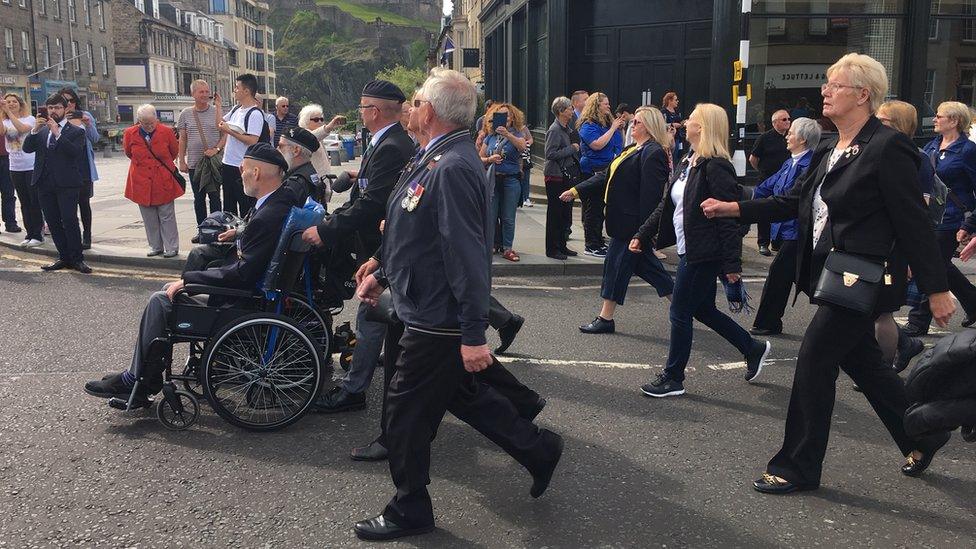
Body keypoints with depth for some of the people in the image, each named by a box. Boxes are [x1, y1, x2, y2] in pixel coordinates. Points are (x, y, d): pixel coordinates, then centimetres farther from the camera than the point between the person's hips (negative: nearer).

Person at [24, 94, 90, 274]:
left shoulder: (76, 131, 2)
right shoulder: (41, 131, 18)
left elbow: (75, 151, -14)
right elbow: (27, 148, 6)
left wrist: (57, 133, -17)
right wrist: (35, 129, -6)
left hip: (66, 184, -5)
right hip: (45, 183, 6)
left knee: (70, 221, -11)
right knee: (53, 223, 8)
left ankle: (76, 259, -2)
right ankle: (64, 257, 16)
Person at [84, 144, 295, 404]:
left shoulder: (268, 217, -28)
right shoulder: (283, 196, 3)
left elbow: (242, 274, -27)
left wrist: (186, 280, -17)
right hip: (253, 284, 10)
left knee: (161, 301, -6)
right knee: (169, 289, 15)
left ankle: (136, 381, 9)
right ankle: (148, 380, 19)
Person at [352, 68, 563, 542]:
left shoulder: (453, 169, -25)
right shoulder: (440, 158, 8)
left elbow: (467, 254, -29)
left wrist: (473, 334, -29)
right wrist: (383, 274, 24)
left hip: (437, 321, -10)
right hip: (432, 311, 10)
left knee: (406, 414, 6)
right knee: (464, 395, 24)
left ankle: (409, 512, 26)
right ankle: (538, 449, 36)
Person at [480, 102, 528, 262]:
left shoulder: (516, 134, 0)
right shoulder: (490, 137, 9)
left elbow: (522, 146, -24)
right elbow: (480, 159, 11)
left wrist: (507, 134, -37)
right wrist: (490, 159, -10)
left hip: (511, 180, -2)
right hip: (492, 180, 3)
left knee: (508, 218, 1)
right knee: (490, 216, 4)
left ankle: (507, 248, 8)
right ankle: (490, 245, 15)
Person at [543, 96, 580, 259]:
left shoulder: (567, 128, 13)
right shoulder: (555, 130, -15)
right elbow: (550, 154, -22)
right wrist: (571, 149, -16)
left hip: (566, 176, 9)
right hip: (556, 177, -9)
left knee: (565, 213, 14)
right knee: (555, 214, -2)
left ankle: (561, 246, 25)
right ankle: (552, 250, 7)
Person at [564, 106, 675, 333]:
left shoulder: (653, 153, -16)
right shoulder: (634, 150, 16)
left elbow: (650, 195, -22)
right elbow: (607, 177, 17)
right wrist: (576, 190, 11)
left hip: (632, 222, -10)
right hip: (624, 219, 10)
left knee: (616, 264, -1)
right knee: (646, 265, 16)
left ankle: (605, 318, 11)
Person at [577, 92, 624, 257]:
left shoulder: (607, 122, 13)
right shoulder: (588, 125, -11)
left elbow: (618, 144, 22)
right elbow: (597, 144, -26)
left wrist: (619, 128, 2)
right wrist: (613, 128, -19)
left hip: (607, 171, 8)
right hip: (592, 172, -8)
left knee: (600, 207, 14)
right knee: (592, 209, -4)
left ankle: (599, 240, 22)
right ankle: (591, 246, 1)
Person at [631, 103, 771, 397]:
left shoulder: (716, 167, -17)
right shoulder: (686, 163, 12)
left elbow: (730, 218, -20)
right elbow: (666, 205, 16)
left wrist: (732, 264, -22)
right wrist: (642, 235, 13)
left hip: (703, 255, -10)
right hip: (689, 251, 10)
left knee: (680, 313, 0)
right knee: (702, 309, 19)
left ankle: (673, 378, 15)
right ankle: (753, 348, 36)